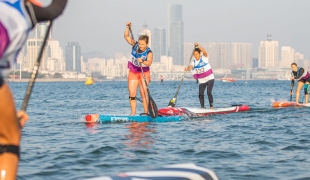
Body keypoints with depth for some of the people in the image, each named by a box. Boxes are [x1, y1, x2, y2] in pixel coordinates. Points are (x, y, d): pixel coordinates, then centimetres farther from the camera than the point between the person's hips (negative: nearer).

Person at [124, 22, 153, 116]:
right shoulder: (135, 45, -4)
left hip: (144, 73, -4)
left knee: (143, 93, -12)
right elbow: (126, 36, 0)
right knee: (132, 94, -3)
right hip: (133, 72, 4)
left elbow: (149, 62, -34)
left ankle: (146, 112, -7)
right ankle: (133, 112, -1)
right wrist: (128, 27, -14)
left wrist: (142, 61, -53)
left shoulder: (149, 52, -17)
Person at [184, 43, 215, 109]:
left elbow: (204, 52, -28)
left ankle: (211, 106, -7)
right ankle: (202, 107, 10)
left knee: (209, 93, -16)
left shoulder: (204, 58, -8)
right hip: (202, 81, 4)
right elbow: (190, 66, -21)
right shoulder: (194, 62, -1)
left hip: (210, 78, -4)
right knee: (201, 95, -3)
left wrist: (198, 46, -40)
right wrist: (187, 68, -45)